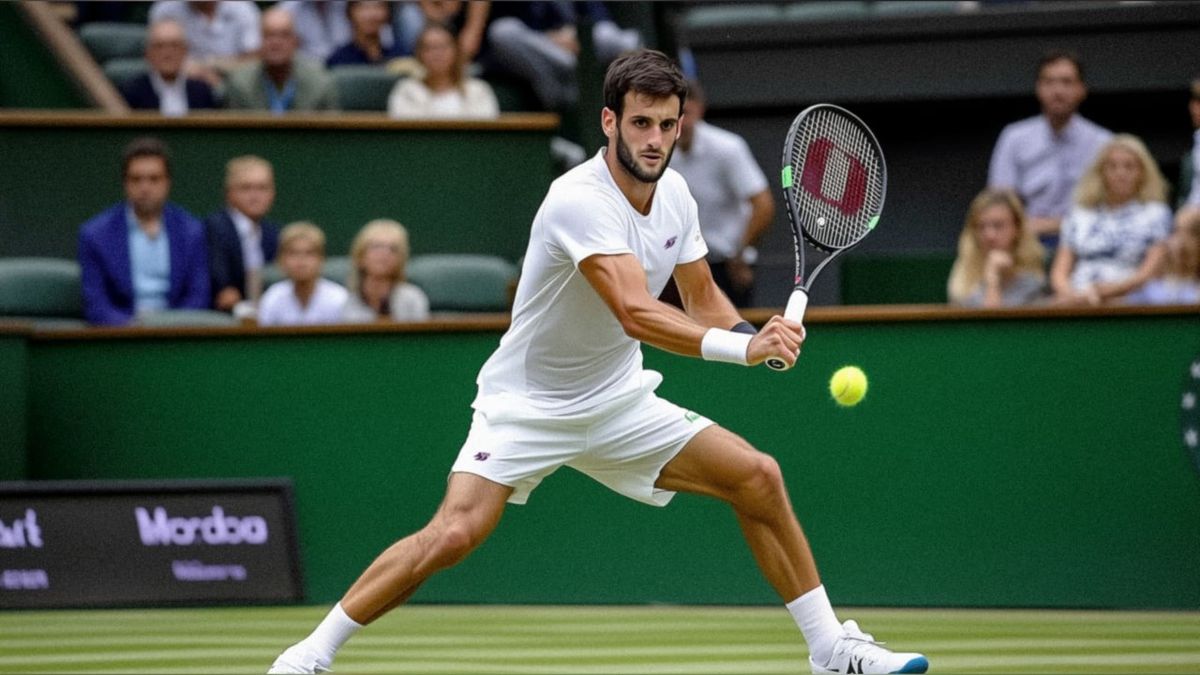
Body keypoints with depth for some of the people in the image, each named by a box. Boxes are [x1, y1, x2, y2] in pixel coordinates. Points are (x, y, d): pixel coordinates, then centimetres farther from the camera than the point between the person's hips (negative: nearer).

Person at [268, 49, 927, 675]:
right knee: (454, 533, -24)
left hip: (616, 403, 7)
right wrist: (743, 348, -47)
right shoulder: (580, 199, -27)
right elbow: (637, 314, -39)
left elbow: (702, 299, 10)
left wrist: (754, 334, -12)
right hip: (526, 407, -7)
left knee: (758, 477, -3)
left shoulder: (674, 193, -2)